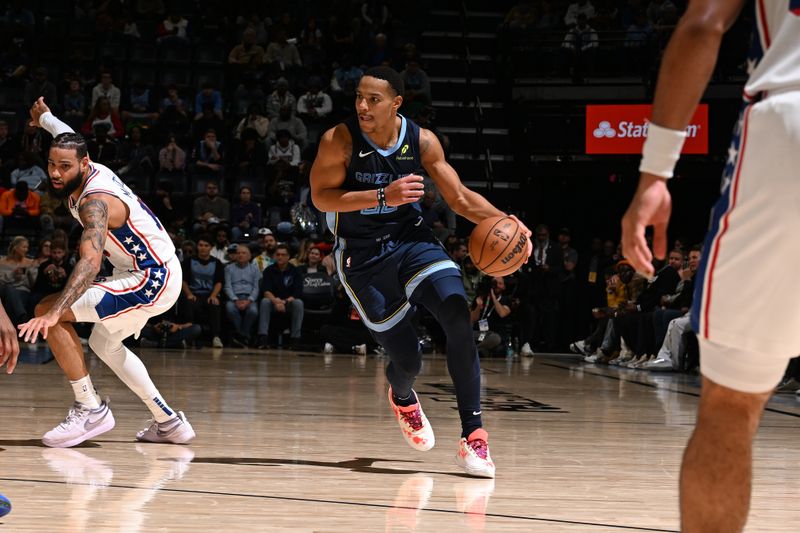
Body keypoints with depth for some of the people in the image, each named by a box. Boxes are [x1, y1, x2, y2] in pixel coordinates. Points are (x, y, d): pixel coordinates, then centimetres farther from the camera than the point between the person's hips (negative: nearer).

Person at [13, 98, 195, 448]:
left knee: (46, 312, -18)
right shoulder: (92, 170, 0)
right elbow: (70, 140, 26)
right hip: (156, 274, 11)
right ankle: (169, 423, 30)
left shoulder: (95, 201, -26)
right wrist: (43, 117, 47)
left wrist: (54, 313, -53)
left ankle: (90, 410, -10)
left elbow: (90, 262, -41)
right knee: (104, 344, 29)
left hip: (152, 280, -11)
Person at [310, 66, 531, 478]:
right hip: (362, 255, -2)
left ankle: (473, 435, -19)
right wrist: (384, 196, -31)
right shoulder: (339, 140, -16)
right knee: (408, 359, -3)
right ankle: (402, 397, 40)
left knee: (458, 316, -23)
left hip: (411, 239, 3)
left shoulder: (421, 141, -7)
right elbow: (321, 197, -19)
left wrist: (505, 223, -18)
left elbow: (459, 197, -1)